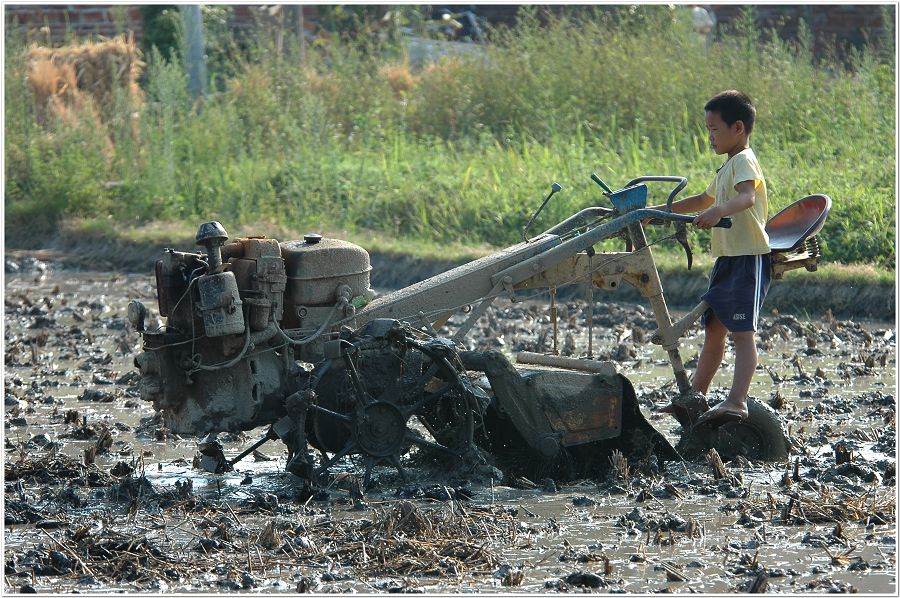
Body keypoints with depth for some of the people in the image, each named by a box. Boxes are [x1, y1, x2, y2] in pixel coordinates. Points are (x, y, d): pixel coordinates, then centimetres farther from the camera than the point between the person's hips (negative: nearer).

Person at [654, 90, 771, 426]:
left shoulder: (744, 161, -10)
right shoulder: (728, 167, 22)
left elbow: (747, 196, -31)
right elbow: (704, 200, 37)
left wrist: (719, 211, -49)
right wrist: (659, 211, 35)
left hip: (749, 259, -10)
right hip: (727, 259, 10)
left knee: (742, 332, -16)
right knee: (714, 329, 17)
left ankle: (736, 402, -25)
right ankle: (696, 395, 26)